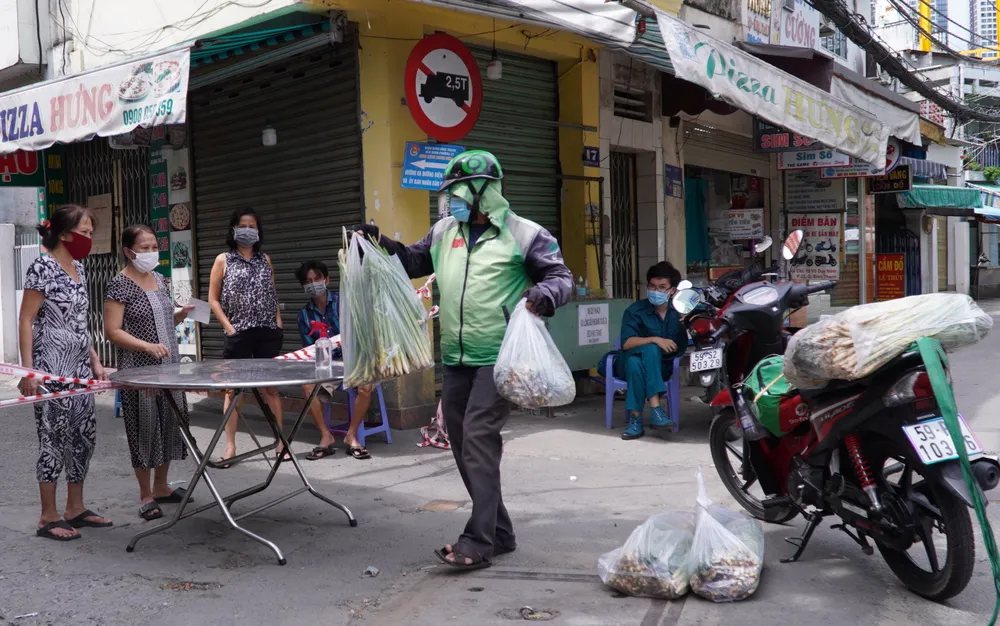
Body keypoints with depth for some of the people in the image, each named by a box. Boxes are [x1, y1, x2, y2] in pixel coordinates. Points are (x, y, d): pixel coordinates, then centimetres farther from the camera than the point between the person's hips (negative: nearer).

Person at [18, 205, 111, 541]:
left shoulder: (78, 267, 12)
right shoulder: (43, 267, -12)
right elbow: (26, 321, -14)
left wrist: (95, 362, 15)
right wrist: (28, 370, -19)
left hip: (78, 367, 8)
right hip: (52, 368, -8)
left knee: (84, 436, 11)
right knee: (55, 438, -2)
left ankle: (76, 508, 23)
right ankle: (48, 517, 10)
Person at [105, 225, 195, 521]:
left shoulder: (160, 280, 11)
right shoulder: (120, 284, -11)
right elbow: (112, 332, -16)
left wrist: (181, 314, 2)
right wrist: (147, 346, -27)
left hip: (169, 367, 7)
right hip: (139, 370, -7)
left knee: (169, 424, 11)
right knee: (145, 429, -1)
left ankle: (161, 486, 25)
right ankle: (146, 496, 11)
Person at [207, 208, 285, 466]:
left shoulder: (265, 260, 12)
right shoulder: (223, 260, 2)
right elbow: (213, 299, 0)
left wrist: (278, 322, 4)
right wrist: (229, 327, -8)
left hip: (268, 333, 2)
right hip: (238, 334, -2)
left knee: (271, 387, 6)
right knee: (233, 389, 2)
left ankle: (281, 442, 11)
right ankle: (230, 447, 7)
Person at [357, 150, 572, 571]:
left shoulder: (524, 234, -4)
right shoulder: (445, 231, 13)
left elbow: (561, 277, -3)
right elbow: (413, 261, 26)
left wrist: (546, 293, -24)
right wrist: (380, 244, 11)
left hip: (498, 359, -7)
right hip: (456, 360, 7)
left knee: (478, 439, -16)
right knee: (463, 446, 10)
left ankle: (478, 542, -10)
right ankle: (499, 533, 23)